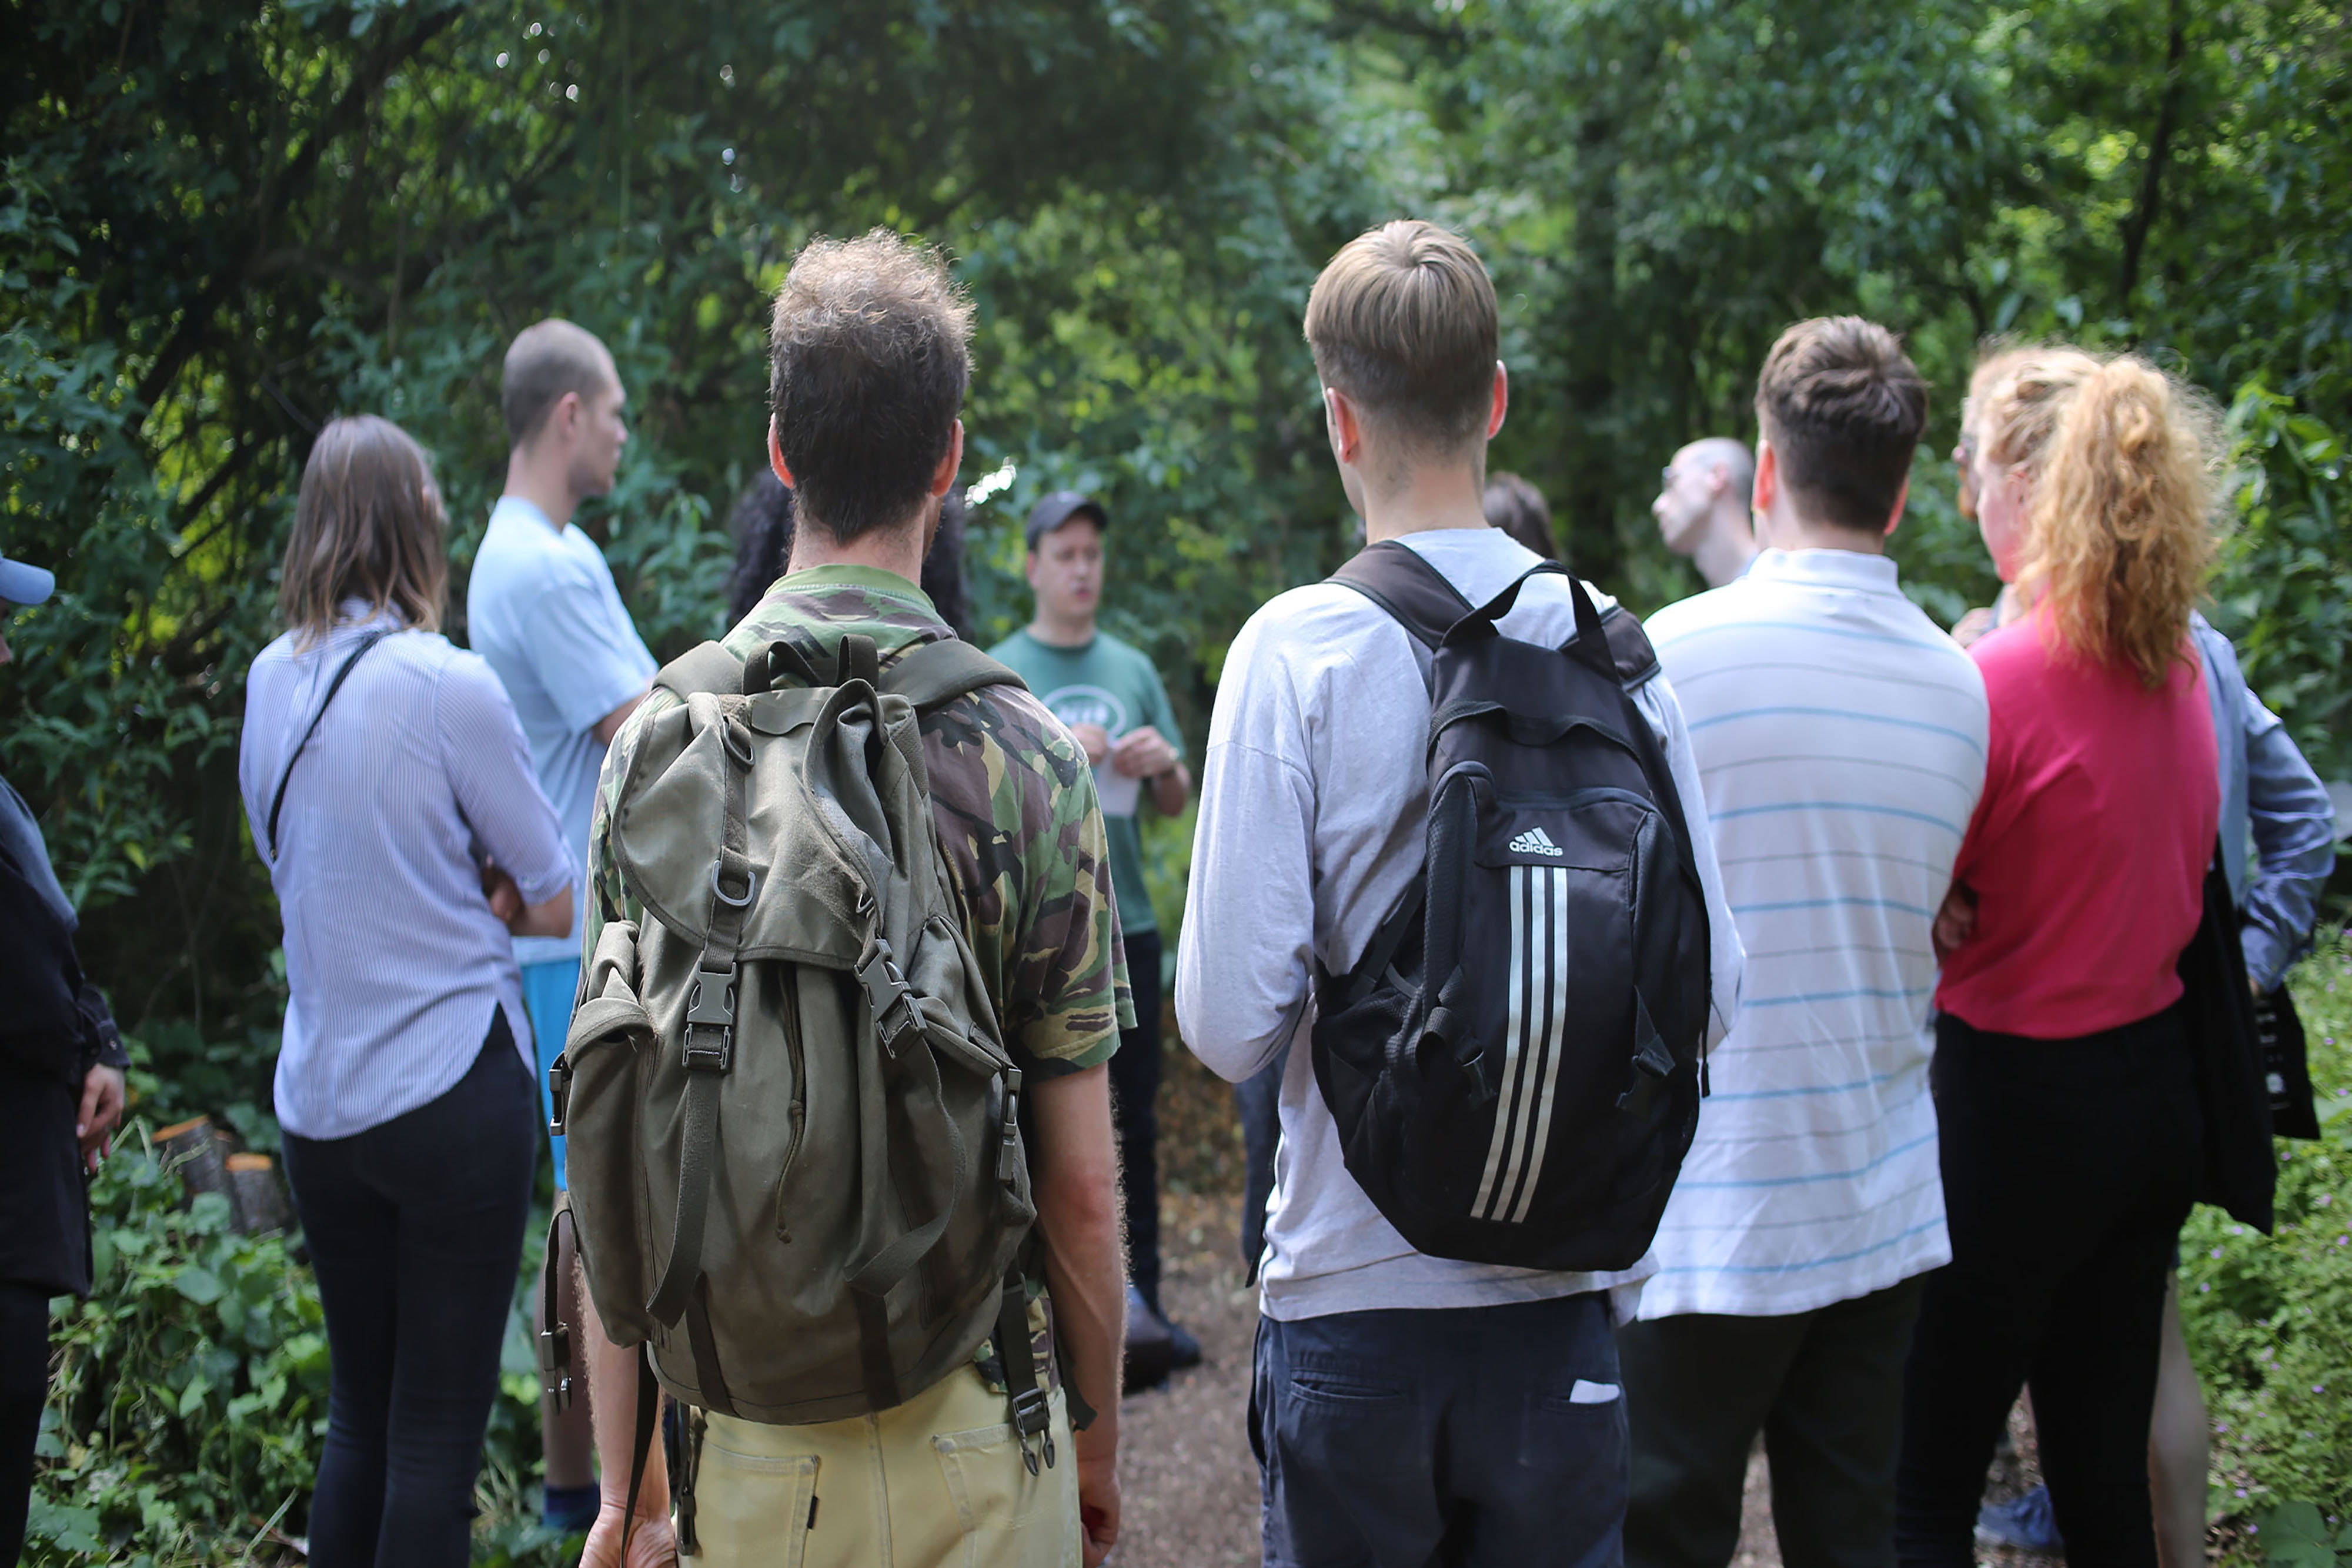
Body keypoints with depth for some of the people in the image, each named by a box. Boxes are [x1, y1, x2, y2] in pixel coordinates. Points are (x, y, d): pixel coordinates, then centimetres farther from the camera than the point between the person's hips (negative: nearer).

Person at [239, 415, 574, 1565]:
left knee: (357, 1418, 16)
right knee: (438, 1428, 2)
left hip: (317, 1100, 6)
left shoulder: (270, 681, 4)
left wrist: (443, 890, 5)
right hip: (449, 1090, -6)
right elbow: (553, 905, -7)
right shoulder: (449, 685, -14)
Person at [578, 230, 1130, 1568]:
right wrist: (1101, 1441, 7)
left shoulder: (656, 741, -4)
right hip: (962, 1432, -2)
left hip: (733, 1421, 2)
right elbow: (1081, 1181, -8)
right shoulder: (1027, 757, -10)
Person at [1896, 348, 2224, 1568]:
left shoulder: (1995, 679, -19)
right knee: (2104, 1470, 16)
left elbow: (1907, 905, -13)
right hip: (2158, 1088, 8)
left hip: (2015, 1104, -8)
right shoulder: (2178, 665, 4)